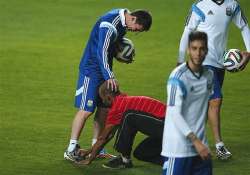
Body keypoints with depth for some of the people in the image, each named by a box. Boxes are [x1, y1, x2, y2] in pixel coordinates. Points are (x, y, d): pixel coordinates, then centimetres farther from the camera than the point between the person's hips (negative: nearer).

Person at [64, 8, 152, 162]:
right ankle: (71, 150, -4)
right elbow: (101, 51, -30)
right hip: (92, 69, -9)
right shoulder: (109, 24, -25)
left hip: (105, 69, 9)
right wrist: (109, 77, -35)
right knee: (86, 109, -9)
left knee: (104, 108, 9)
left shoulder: (122, 21, 4)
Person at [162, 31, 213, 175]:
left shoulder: (209, 75, 8)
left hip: (201, 146, 7)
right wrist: (195, 140, -23)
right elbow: (174, 114, -19)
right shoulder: (178, 76, -14)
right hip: (178, 147, -7)